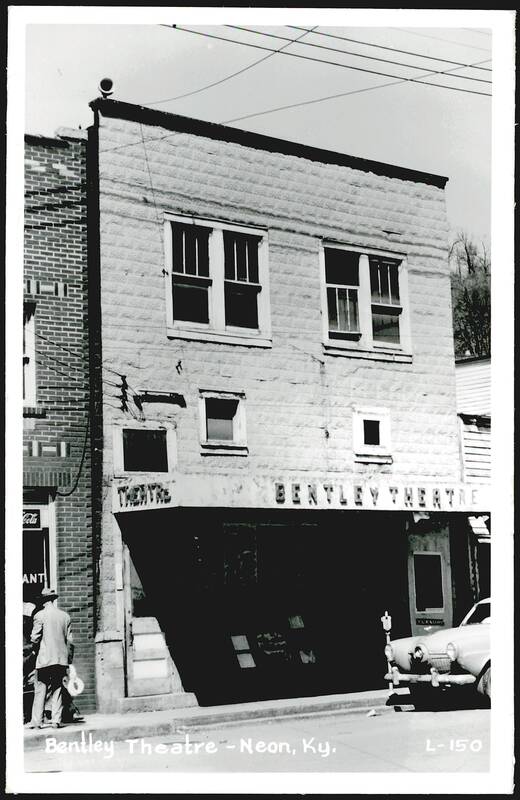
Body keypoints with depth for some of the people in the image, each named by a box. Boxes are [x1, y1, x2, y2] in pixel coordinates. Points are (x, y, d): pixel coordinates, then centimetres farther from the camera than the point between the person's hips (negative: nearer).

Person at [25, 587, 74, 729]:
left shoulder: (40, 615, -5)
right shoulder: (65, 616, 7)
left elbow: (35, 638, -8)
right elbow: (70, 640, 8)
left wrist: (35, 646, 15)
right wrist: (69, 660, 16)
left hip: (45, 658, -3)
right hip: (62, 659, 4)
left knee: (40, 690, 2)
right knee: (57, 689, 8)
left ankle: (37, 720, 1)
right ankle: (56, 720, 4)